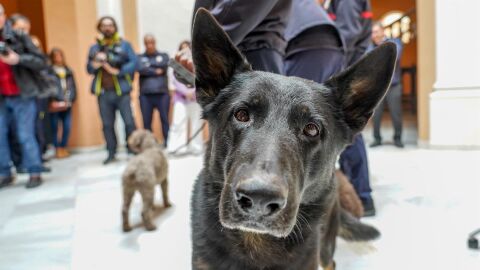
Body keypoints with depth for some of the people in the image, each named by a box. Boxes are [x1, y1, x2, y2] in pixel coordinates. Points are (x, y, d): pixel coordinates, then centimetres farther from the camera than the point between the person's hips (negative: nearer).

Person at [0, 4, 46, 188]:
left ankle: (35, 173, 9)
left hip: (22, 96, -4)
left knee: (25, 136, -2)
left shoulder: (19, 37, -3)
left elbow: (41, 62, -5)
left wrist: (19, 59, -18)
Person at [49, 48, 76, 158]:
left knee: (67, 126, 4)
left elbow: (73, 87, 11)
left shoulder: (69, 71, 13)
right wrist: (61, 101, -13)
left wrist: (70, 100, -2)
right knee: (55, 127, 0)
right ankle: (57, 149, 11)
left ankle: (63, 148, 19)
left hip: (67, 104, 4)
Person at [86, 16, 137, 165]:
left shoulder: (124, 45, 6)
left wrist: (118, 71, -15)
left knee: (129, 122, -5)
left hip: (121, 91, -3)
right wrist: (94, 65, -9)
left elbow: (134, 62, -5)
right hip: (103, 92, 3)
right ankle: (111, 153, 16)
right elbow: (89, 68, 13)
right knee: (107, 124, 6)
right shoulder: (94, 48, 15)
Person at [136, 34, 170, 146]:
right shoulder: (140, 57, 15)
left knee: (165, 119, -3)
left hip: (162, 93, -1)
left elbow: (163, 65, -5)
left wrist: (149, 64, 3)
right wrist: (156, 71, -5)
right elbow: (140, 69, -4)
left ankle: (168, 143, 1)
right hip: (145, 95, 1)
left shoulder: (163, 55, 15)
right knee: (146, 121, 1)